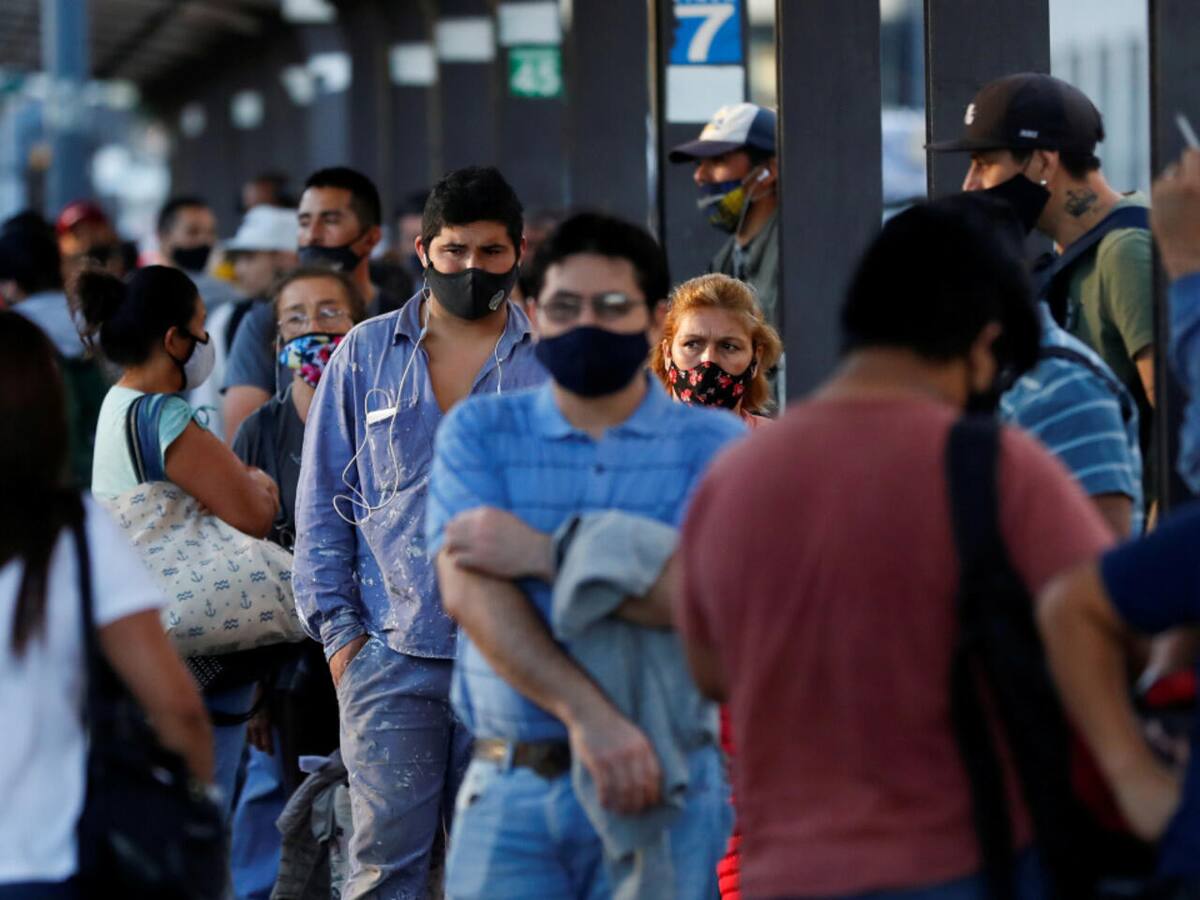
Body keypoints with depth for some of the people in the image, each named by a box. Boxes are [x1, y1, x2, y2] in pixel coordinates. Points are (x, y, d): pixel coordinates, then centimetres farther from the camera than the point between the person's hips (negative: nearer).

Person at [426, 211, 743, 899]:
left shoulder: (713, 445, 3)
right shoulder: (480, 432, 8)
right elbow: (470, 592, -7)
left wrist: (544, 554, -11)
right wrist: (586, 714, -20)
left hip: (661, 790, -1)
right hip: (510, 787, 1)